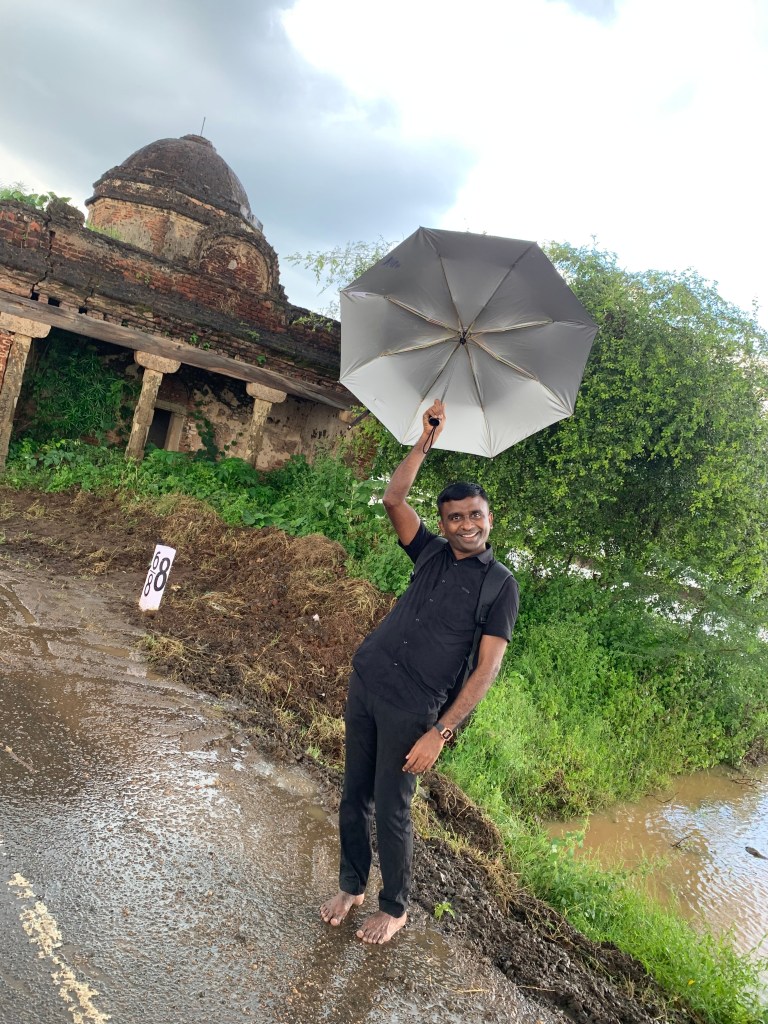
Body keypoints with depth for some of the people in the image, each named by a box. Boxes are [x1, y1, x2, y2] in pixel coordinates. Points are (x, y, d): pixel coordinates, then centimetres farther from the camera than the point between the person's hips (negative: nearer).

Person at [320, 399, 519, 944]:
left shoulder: (501, 586, -6)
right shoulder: (432, 556, 8)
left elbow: (487, 669, -10)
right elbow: (394, 499, 1)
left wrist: (440, 732, -16)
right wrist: (427, 439, -3)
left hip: (410, 708, -5)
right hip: (365, 683, 5)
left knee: (391, 811, 5)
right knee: (354, 797, 15)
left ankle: (395, 907, 30)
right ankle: (351, 886, 38)